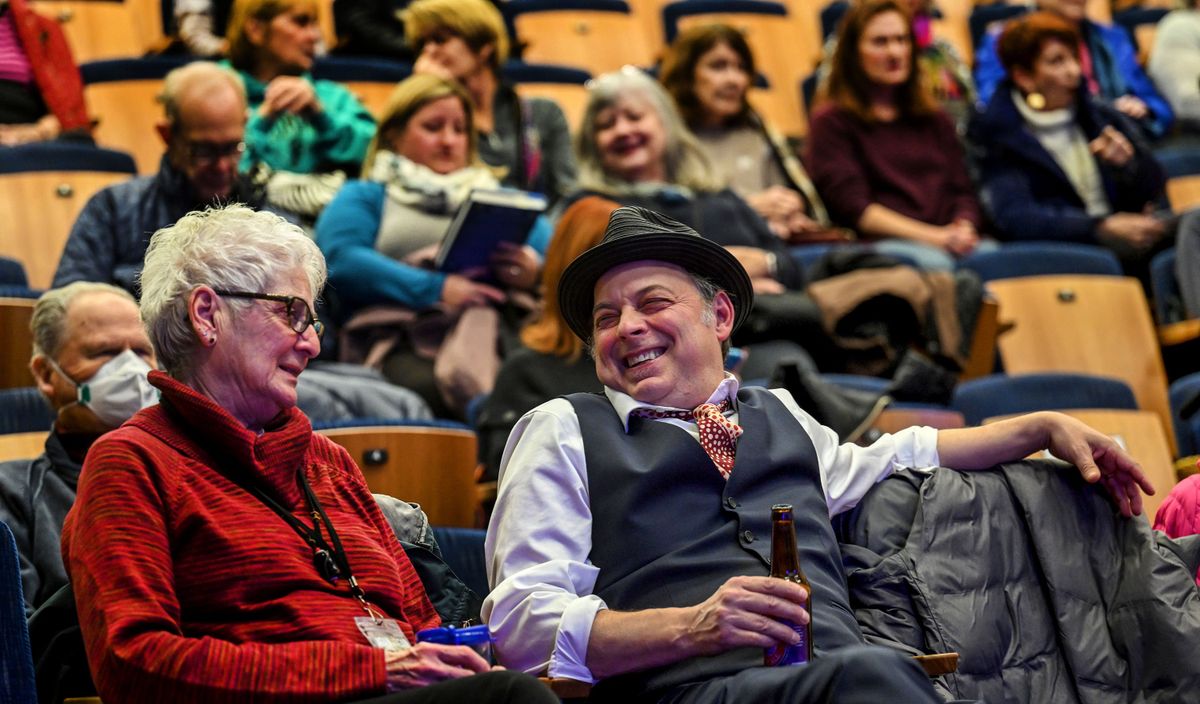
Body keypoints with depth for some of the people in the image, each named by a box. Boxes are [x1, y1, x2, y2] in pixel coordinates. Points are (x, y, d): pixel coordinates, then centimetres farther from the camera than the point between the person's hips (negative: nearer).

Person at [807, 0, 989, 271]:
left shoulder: (935, 120, 29)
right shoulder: (831, 121, 11)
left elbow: (964, 192, 21)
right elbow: (853, 208, -1)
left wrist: (963, 228, -5)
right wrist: (934, 237, -11)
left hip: (951, 245, 5)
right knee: (930, 261, -41)